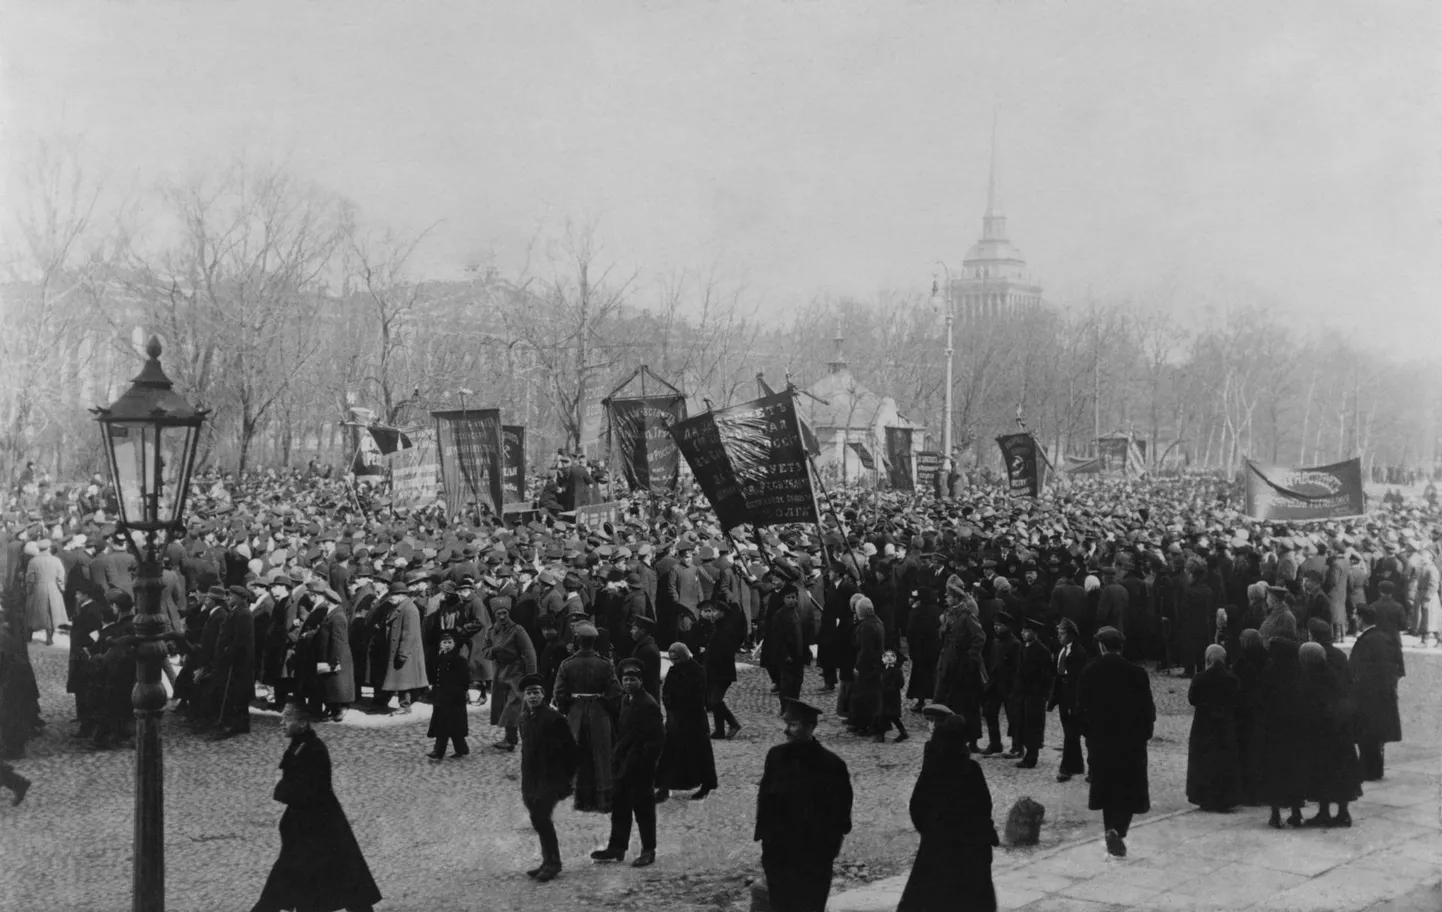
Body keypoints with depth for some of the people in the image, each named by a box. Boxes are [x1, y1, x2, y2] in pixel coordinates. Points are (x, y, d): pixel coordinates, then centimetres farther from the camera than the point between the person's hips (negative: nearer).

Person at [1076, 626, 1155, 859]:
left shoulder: (1090, 673, -6)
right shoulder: (1137, 673, -8)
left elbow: (1081, 709, -4)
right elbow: (1148, 709, -6)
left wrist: (1089, 732, 9)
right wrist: (1144, 733, 9)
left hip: (1100, 741, 1)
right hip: (1132, 741, -1)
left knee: (1107, 788, 16)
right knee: (1128, 789, 5)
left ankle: (1112, 830, 12)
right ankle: (1119, 831, -13)